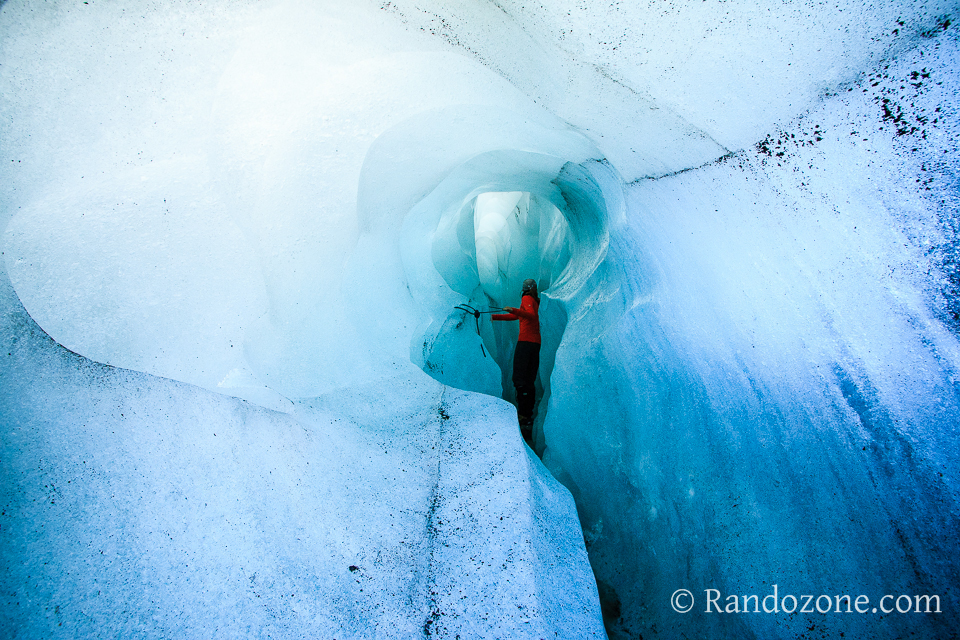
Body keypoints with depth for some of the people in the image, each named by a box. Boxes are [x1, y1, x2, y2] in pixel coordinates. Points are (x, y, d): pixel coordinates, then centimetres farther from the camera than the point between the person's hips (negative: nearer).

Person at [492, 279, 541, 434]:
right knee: (529, 381, 8)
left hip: (525, 341, -8)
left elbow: (531, 316, -19)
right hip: (536, 342, 8)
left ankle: (523, 414, -19)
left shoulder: (527, 299, 1)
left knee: (520, 379, -12)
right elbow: (515, 316, 30)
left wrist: (513, 310, -28)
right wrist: (495, 317, 30)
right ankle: (529, 415, 9)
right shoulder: (535, 302, 25)